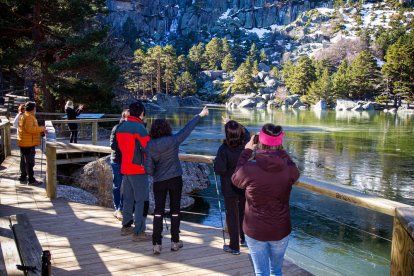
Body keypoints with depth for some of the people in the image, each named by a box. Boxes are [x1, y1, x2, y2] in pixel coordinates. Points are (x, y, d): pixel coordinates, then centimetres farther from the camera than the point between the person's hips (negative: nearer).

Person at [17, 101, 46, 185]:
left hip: (23, 143, 11)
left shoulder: (24, 116, 16)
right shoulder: (29, 117, -17)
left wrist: (40, 130, 14)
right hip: (28, 143, -11)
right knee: (30, 162, -6)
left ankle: (23, 177, 25)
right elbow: (29, 129, -28)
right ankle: (31, 180, -4)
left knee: (24, 161, 17)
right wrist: (41, 129, -19)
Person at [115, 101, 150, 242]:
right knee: (141, 201, -1)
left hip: (125, 168, 8)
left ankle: (126, 226, 28)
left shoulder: (120, 127, 9)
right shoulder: (139, 127, -15)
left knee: (128, 198, 18)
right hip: (138, 169, -8)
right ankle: (138, 232, 1)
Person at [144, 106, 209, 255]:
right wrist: (200, 115, 10)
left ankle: (156, 244, 6)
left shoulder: (150, 145, -7)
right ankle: (175, 242, 18)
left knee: (158, 211, 8)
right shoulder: (173, 140, -10)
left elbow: (148, 169, -7)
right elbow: (188, 128, 0)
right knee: (175, 210, 10)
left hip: (158, 182, 1)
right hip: (175, 180, -1)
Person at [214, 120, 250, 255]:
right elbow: (247, 133, 13)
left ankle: (234, 246, 17)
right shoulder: (246, 145, -10)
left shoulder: (224, 149, -25)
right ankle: (245, 239, 38)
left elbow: (219, 170, -23)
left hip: (230, 189, -4)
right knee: (244, 214, 22)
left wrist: (216, 162, -5)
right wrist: (238, 126, 8)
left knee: (232, 216, 8)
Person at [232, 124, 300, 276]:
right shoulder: (290, 170, -16)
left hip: (255, 231, -2)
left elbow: (235, 178, 1)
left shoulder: (248, 169, -22)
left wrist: (246, 151, 7)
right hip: (281, 230, 2)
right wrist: (279, 149, 13)